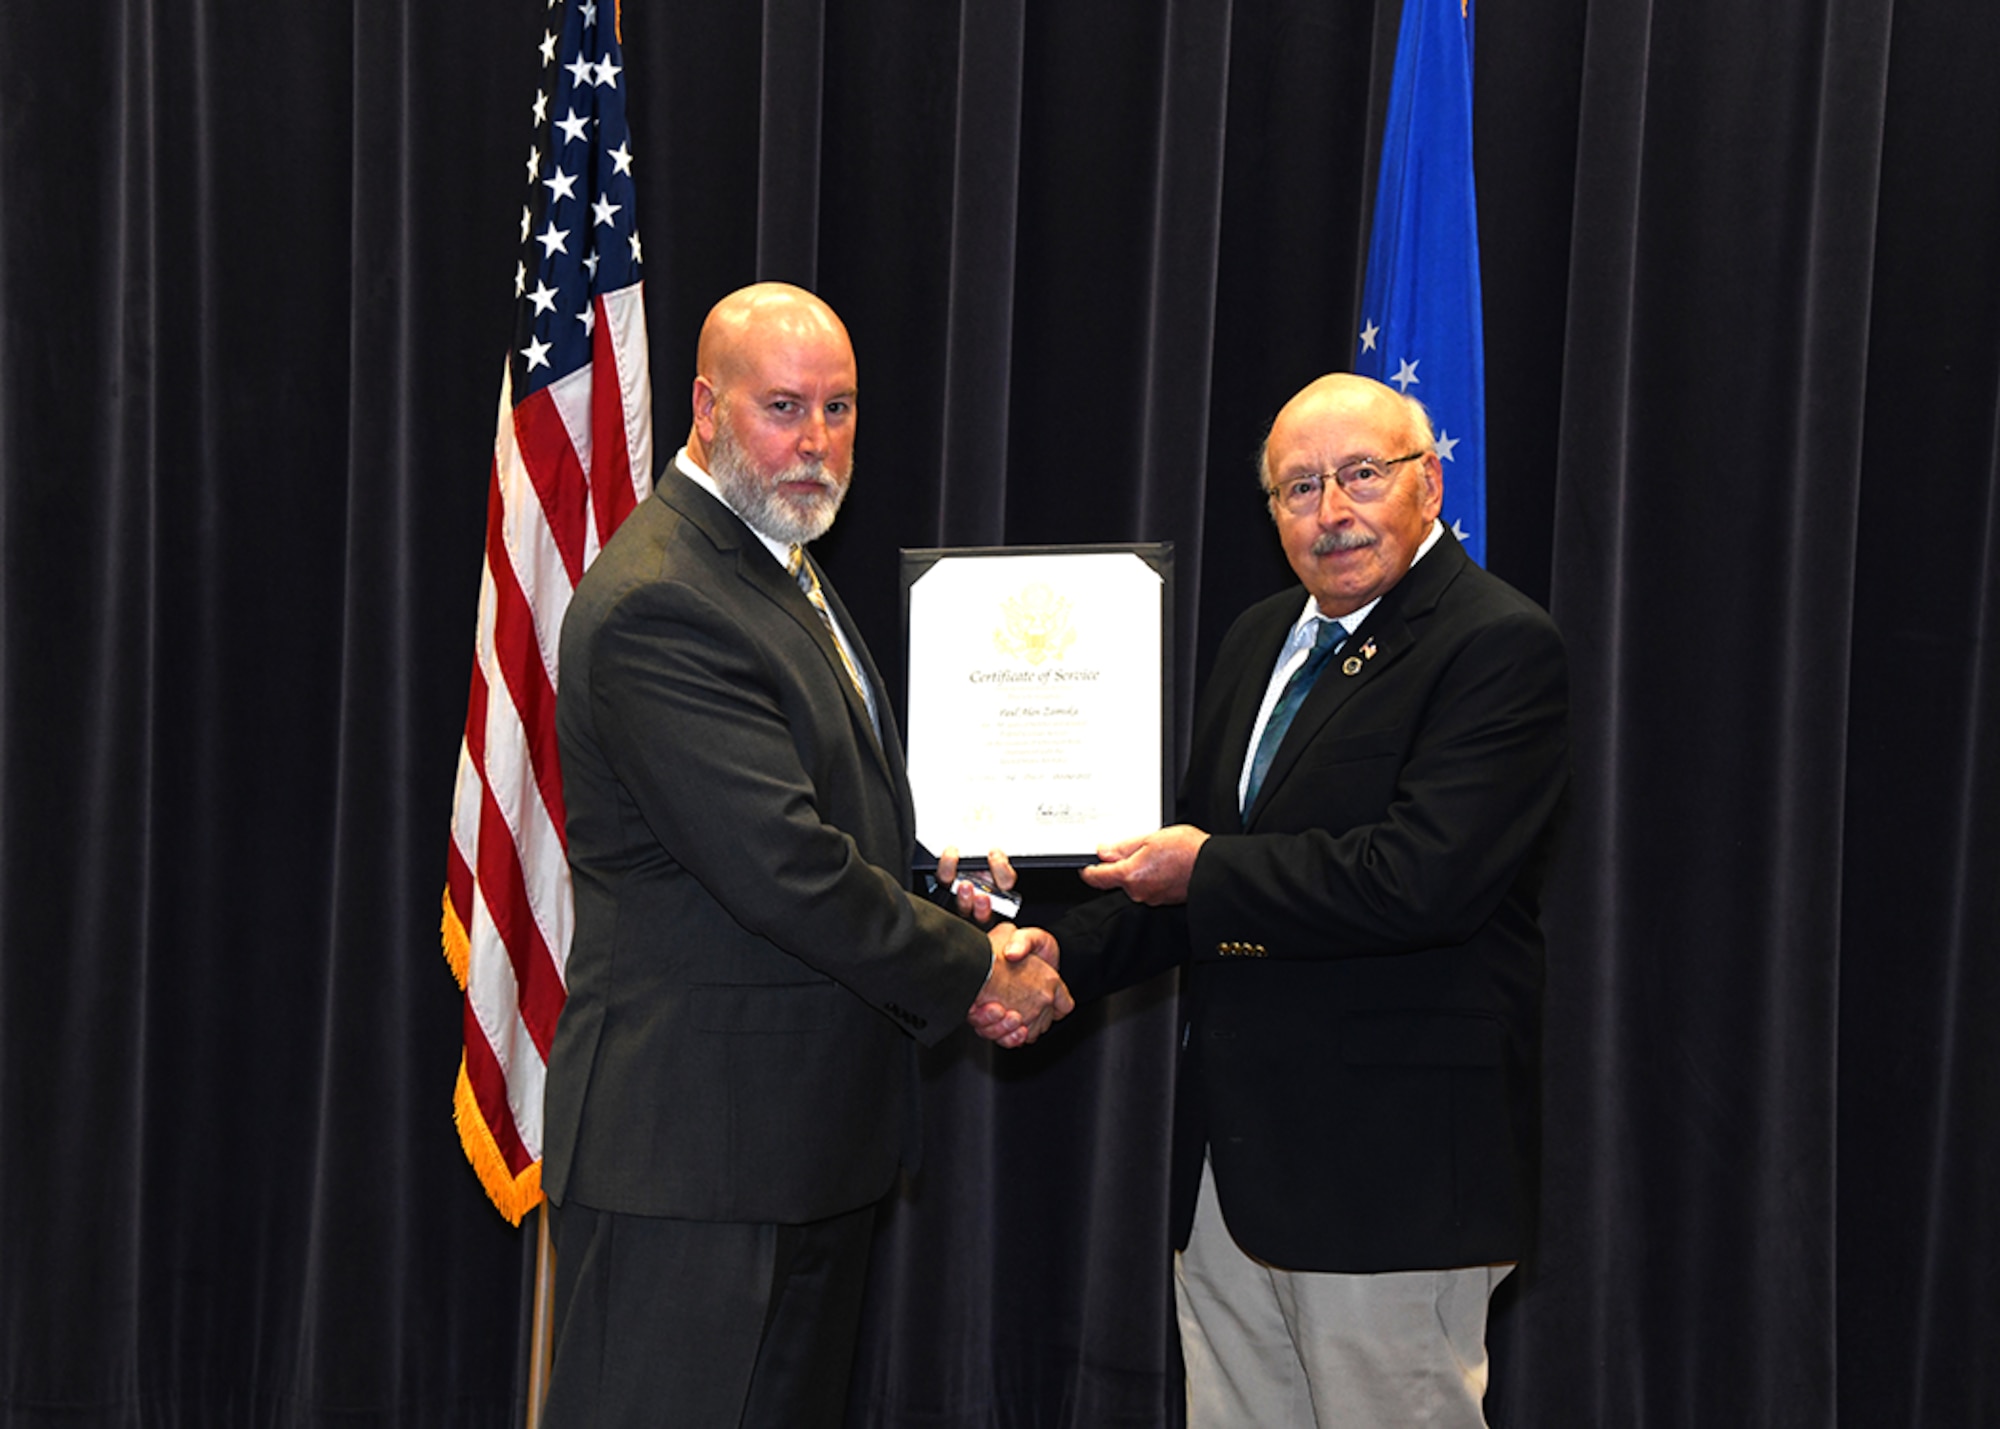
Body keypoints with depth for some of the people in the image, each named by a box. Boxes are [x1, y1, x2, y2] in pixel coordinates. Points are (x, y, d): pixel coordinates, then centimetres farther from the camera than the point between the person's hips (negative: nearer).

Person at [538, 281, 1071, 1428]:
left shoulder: (785, 567, 13)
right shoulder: (657, 603, -20)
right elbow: (784, 869, -25)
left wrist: (950, 923, 1)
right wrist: (974, 970, -13)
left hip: (814, 1138, 10)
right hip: (688, 1147, -10)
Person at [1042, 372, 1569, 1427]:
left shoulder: (1501, 646, -12)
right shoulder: (1260, 640, 14)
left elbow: (1423, 880, -24)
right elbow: (1187, 856, 17)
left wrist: (1208, 873, -14)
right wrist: (1064, 958, 1)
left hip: (1389, 1164, -8)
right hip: (1232, 1155, 8)